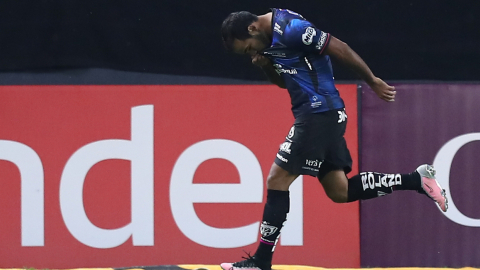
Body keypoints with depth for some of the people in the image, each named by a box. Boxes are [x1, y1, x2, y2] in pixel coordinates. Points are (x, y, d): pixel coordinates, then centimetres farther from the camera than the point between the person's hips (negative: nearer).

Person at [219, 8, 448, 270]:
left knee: (277, 181, -7)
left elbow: (340, 48, -16)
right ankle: (416, 180, 12)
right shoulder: (272, 36, 13)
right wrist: (266, 65, 2)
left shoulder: (290, 30, -17)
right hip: (323, 115, 10)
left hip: (319, 114, -10)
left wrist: (372, 81, -10)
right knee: (339, 191, 11)